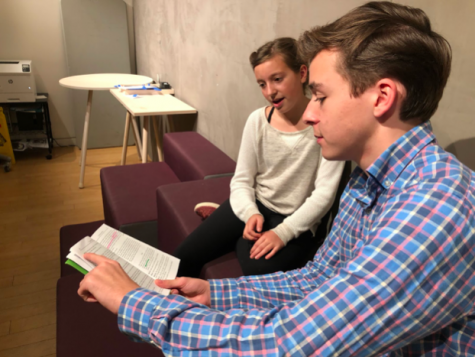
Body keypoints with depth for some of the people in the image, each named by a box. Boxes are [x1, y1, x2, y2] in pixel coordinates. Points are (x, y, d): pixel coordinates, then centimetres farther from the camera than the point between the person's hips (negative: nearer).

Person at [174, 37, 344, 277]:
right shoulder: (257, 120, -1)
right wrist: (251, 213, -17)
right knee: (184, 257, -5)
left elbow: (325, 192, -15)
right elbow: (242, 180, 2)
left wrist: (283, 232, -22)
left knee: (258, 271, -29)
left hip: (295, 220, -3)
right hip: (254, 205, 4)